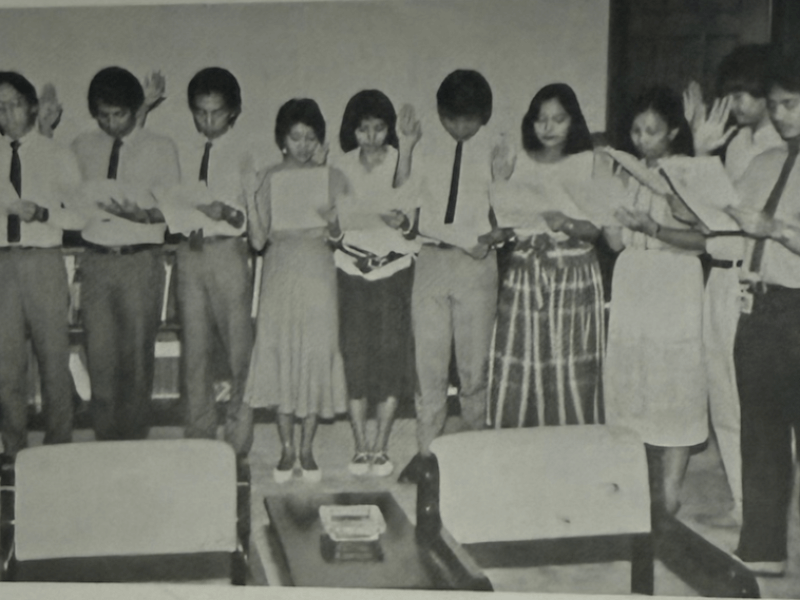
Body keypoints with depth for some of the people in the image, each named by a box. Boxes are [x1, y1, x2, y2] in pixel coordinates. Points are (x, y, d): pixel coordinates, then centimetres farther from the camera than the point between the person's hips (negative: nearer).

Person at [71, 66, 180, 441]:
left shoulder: (160, 148, 5)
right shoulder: (82, 147, 13)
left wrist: (143, 213, -17)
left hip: (140, 260, -2)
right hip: (96, 259, 2)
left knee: (137, 356, 0)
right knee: (100, 355, 1)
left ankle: (133, 444, 9)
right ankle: (105, 442, 9)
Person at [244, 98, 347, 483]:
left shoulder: (332, 178, 7)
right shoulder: (269, 178, 7)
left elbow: (338, 234, 0)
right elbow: (258, 239, 1)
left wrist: (332, 222, -20)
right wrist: (248, 195, -10)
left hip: (317, 271, 0)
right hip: (280, 269, 1)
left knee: (316, 353, -1)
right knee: (280, 353, 0)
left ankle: (307, 448, 10)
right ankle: (286, 448, 12)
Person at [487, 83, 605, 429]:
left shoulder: (589, 163, 5)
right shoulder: (518, 164, 11)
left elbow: (595, 229, -2)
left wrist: (566, 223, -20)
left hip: (574, 277, -2)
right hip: (523, 274, 2)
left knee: (571, 374, -3)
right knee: (515, 373, -1)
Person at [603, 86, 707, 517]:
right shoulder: (629, 173, 12)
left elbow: (702, 239, -13)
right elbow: (616, 242, 9)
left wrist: (653, 228, -25)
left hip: (674, 288, -5)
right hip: (631, 284, 6)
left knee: (673, 388, -4)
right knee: (636, 387, 8)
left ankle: (669, 499, 3)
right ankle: (652, 489, 21)